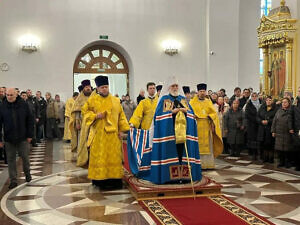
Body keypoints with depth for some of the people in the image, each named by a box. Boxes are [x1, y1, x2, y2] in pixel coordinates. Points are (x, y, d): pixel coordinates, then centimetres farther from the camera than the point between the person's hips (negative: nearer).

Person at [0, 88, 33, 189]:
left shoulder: (23, 105, -3)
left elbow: (30, 120, 2)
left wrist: (30, 135, -2)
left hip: (23, 138, -1)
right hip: (9, 139, 1)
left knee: (25, 157, 8)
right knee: (11, 159, 5)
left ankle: (27, 173, 34)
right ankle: (13, 181, 14)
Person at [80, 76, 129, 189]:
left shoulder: (116, 100, 10)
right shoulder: (92, 100, 4)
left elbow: (121, 116, 11)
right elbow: (85, 111, 5)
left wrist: (121, 130, 3)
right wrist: (95, 116, -12)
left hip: (113, 134, 2)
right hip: (98, 134, -2)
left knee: (114, 157, 4)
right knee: (99, 157, -1)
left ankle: (114, 179, 10)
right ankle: (99, 179, 6)